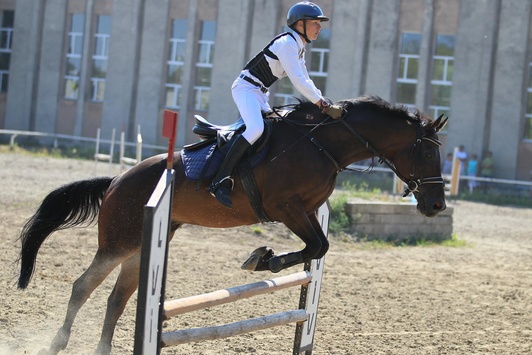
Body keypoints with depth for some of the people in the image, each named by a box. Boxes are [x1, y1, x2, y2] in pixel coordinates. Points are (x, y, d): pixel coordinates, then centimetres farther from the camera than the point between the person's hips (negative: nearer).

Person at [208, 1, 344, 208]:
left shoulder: (298, 48, 12)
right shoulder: (287, 43, -18)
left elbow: (305, 82, 18)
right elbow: (298, 81, -25)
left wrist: (322, 103, 5)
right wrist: (324, 105, -25)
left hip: (260, 93, 11)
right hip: (246, 88, -11)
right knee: (256, 129, -30)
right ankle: (220, 182, -34)